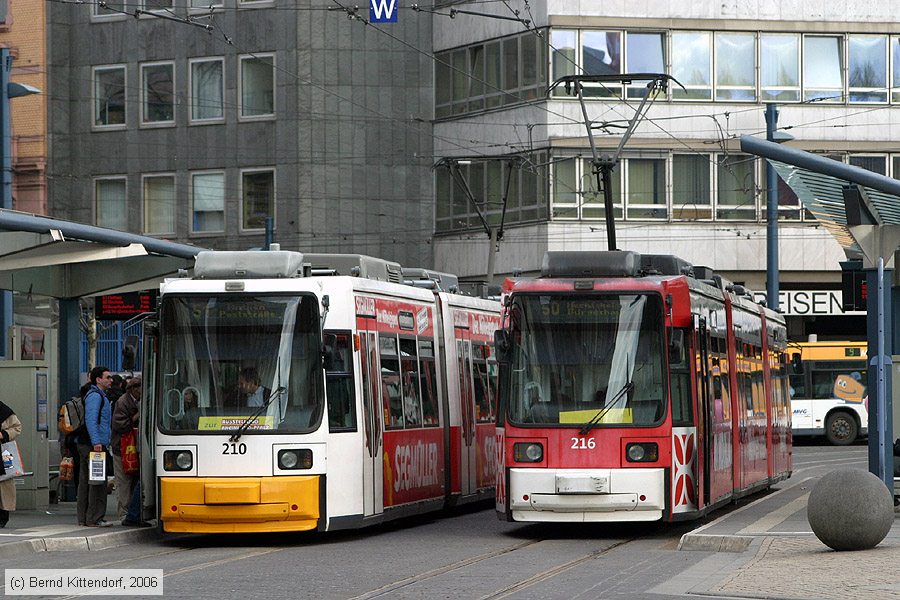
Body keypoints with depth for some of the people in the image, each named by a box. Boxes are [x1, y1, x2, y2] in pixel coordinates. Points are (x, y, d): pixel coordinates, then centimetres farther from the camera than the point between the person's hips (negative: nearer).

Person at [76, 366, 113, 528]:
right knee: (97, 482, -10)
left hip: (86, 445, 11)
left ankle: (83, 517, 13)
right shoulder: (95, 396, -11)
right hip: (94, 445, -11)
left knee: (85, 481, 10)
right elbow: (90, 420, -21)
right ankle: (94, 518, -10)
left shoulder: (100, 396, 22)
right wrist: (96, 442, -27)